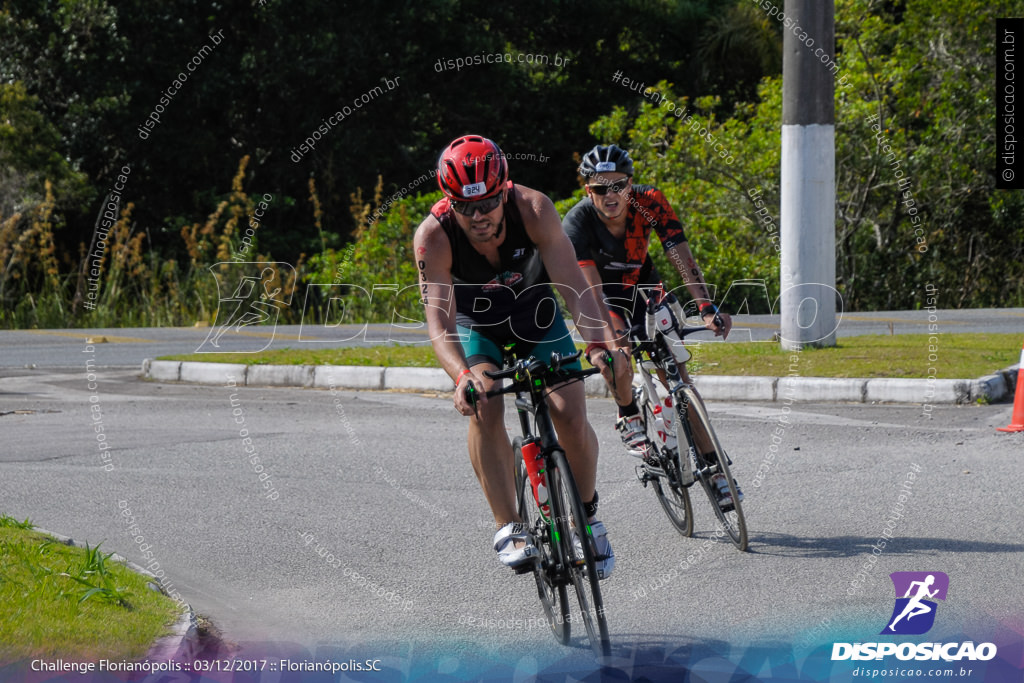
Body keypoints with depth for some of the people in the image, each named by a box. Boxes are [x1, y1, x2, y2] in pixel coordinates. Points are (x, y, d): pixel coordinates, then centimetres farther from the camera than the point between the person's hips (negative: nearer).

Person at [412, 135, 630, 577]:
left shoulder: (533, 209, -32)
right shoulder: (433, 236, -33)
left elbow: (573, 285, -36)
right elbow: (439, 324, -38)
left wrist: (599, 344, -53)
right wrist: (462, 376, -57)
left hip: (537, 315, 1)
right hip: (476, 324, -1)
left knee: (570, 416, -15)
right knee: (484, 410, -28)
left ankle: (587, 516, 10)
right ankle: (509, 528, -22)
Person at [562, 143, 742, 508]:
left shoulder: (650, 202, -25)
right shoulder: (577, 222, -30)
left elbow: (683, 258, -30)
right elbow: (592, 289, -37)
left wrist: (707, 308, -43)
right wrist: (613, 333, -52)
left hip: (643, 288, 2)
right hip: (604, 297, -2)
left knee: (677, 372, -10)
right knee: (618, 349, -33)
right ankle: (629, 417, -4)